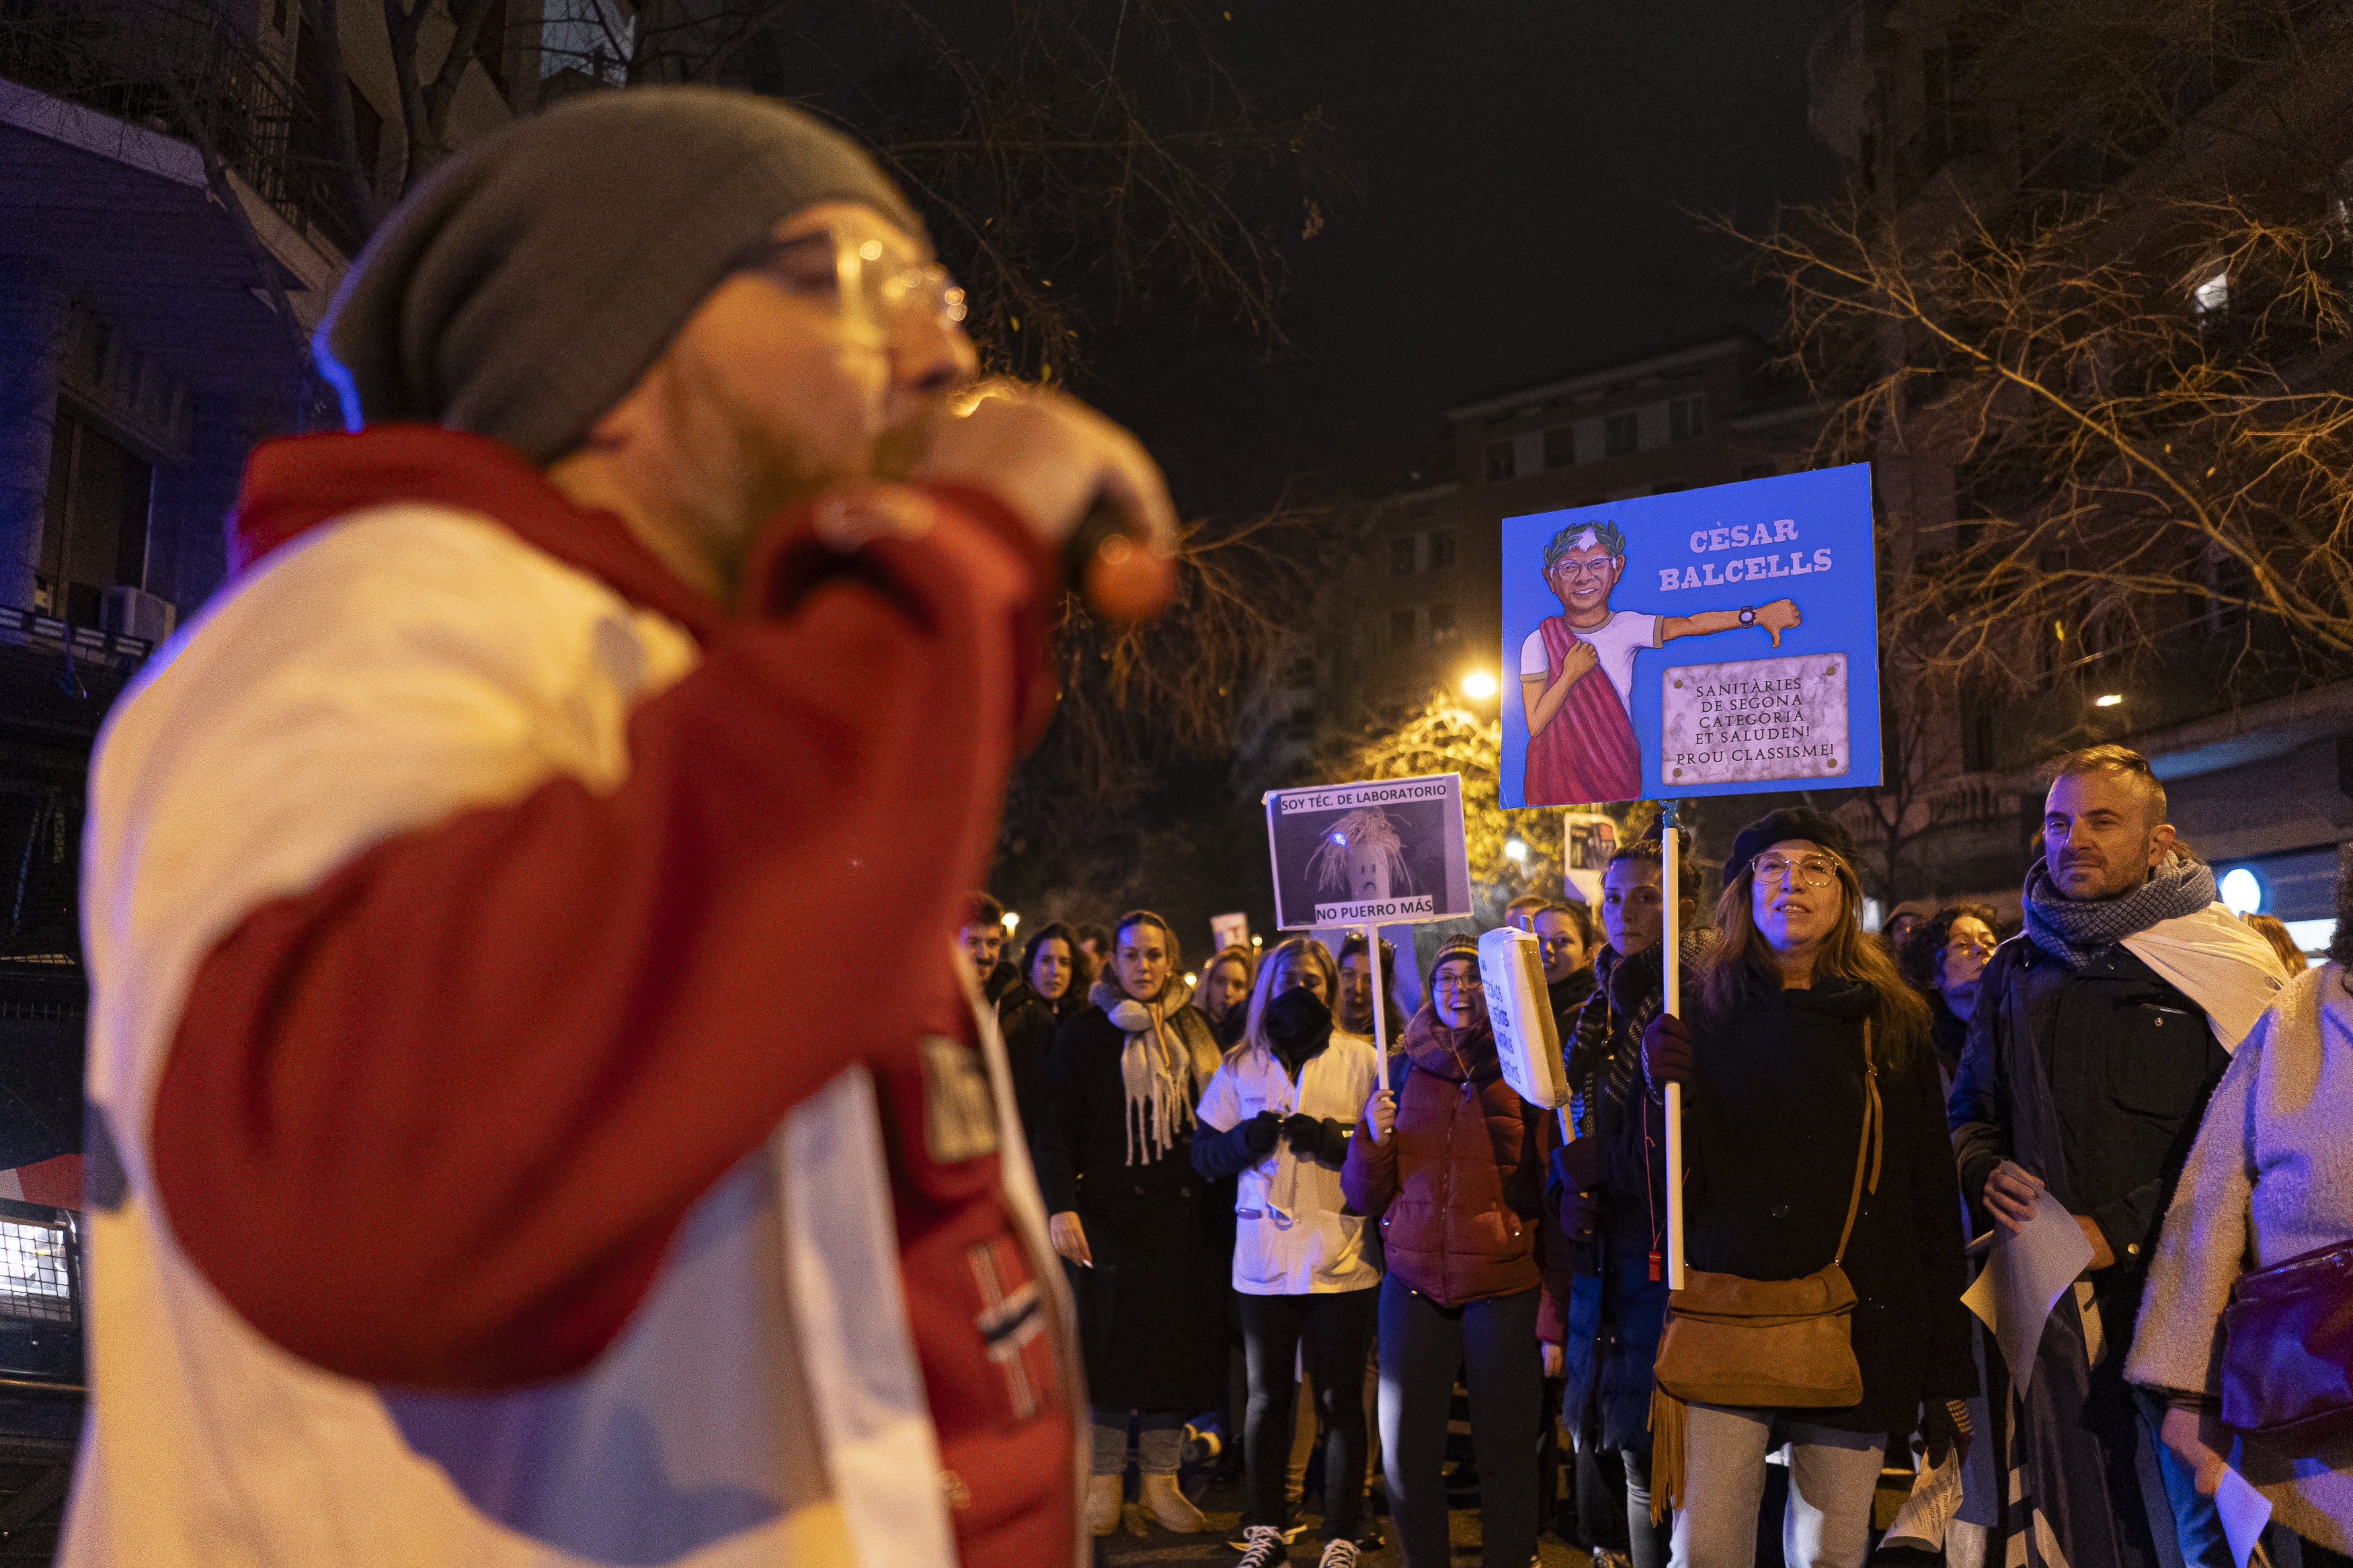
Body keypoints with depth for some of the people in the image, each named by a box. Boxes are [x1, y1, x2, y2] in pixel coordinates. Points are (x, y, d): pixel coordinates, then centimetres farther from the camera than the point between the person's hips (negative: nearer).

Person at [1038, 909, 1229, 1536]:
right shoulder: (1085, 1034, 0)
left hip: (1183, 1214, 3)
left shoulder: (1192, 1032, 11)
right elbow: (1058, 1127, -5)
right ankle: (1103, 1481, 15)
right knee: (1113, 1339, 1)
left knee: (1178, 1338, 5)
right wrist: (1061, 1205, -17)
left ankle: (1161, 1480, 18)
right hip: (1113, 1210, -3)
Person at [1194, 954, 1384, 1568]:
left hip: (1340, 1257, -2)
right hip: (1264, 1258, 2)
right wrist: (1251, 1139, -11)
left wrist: (1333, 1140, -17)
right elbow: (1204, 1154, 8)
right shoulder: (1240, 1067, 9)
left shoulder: (1360, 1061, 1)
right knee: (1267, 1397, 11)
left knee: (1340, 1400, 1)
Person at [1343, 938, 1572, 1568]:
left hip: (1506, 1288, -2)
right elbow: (1365, 1197, 11)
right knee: (1405, 1456, 4)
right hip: (1414, 1285, 3)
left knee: (1507, 1455, 5)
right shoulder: (1405, 1079, 7)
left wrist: (1554, 1319, -4)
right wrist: (1374, 1138, -8)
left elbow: (1555, 1206, -1)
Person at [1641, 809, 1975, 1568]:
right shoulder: (1705, 1016, 6)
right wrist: (1669, 1096, -15)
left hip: (1858, 1327, 1)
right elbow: (1672, 1186, 4)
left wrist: (1947, 1366, 3)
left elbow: (1934, 1199, 7)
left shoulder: (1891, 1023, 8)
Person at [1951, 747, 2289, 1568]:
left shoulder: (2220, 964, -2)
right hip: (2049, 1294, 3)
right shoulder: (2016, 970, 12)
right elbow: (1970, 1110, 20)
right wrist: (1987, 1173, -2)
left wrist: (2121, 1230, -12)